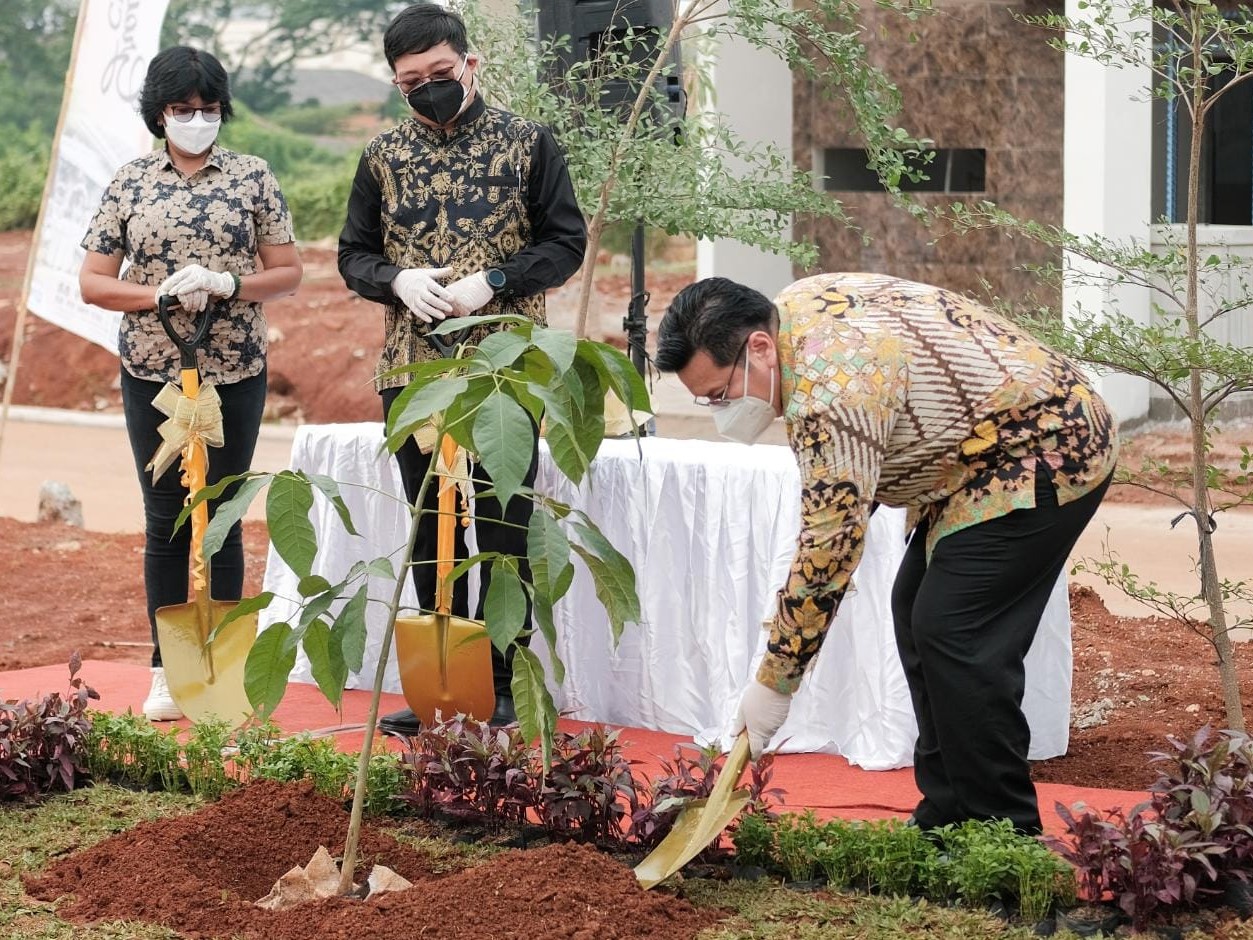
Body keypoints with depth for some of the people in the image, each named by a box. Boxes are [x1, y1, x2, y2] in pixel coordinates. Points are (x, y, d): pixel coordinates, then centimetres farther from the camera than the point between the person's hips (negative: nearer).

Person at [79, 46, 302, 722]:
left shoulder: (252, 177, 2)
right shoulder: (129, 184, 4)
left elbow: (288, 272, 1)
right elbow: (92, 283, 2)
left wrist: (226, 285, -16)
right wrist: (161, 294, -14)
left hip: (235, 374, -1)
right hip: (151, 373, 1)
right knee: (164, 520, 4)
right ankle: (167, 670, 11)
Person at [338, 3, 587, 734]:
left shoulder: (526, 143, 0)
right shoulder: (384, 157, 9)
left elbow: (567, 242, -2)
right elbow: (354, 255, 12)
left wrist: (492, 282, -15)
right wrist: (398, 280, -9)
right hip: (412, 369, 4)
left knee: (503, 535, 0)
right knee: (431, 535, 9)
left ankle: (500, 688, 7)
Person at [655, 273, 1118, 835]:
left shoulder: (831, 390, -30)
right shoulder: (795, 310, 1)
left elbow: (828, 548, -27)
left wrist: (773, 684, -20)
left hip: (1045, 454, -11)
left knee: (955, 638, -16)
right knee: (916, 615, 12)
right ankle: (947, 821, 15)